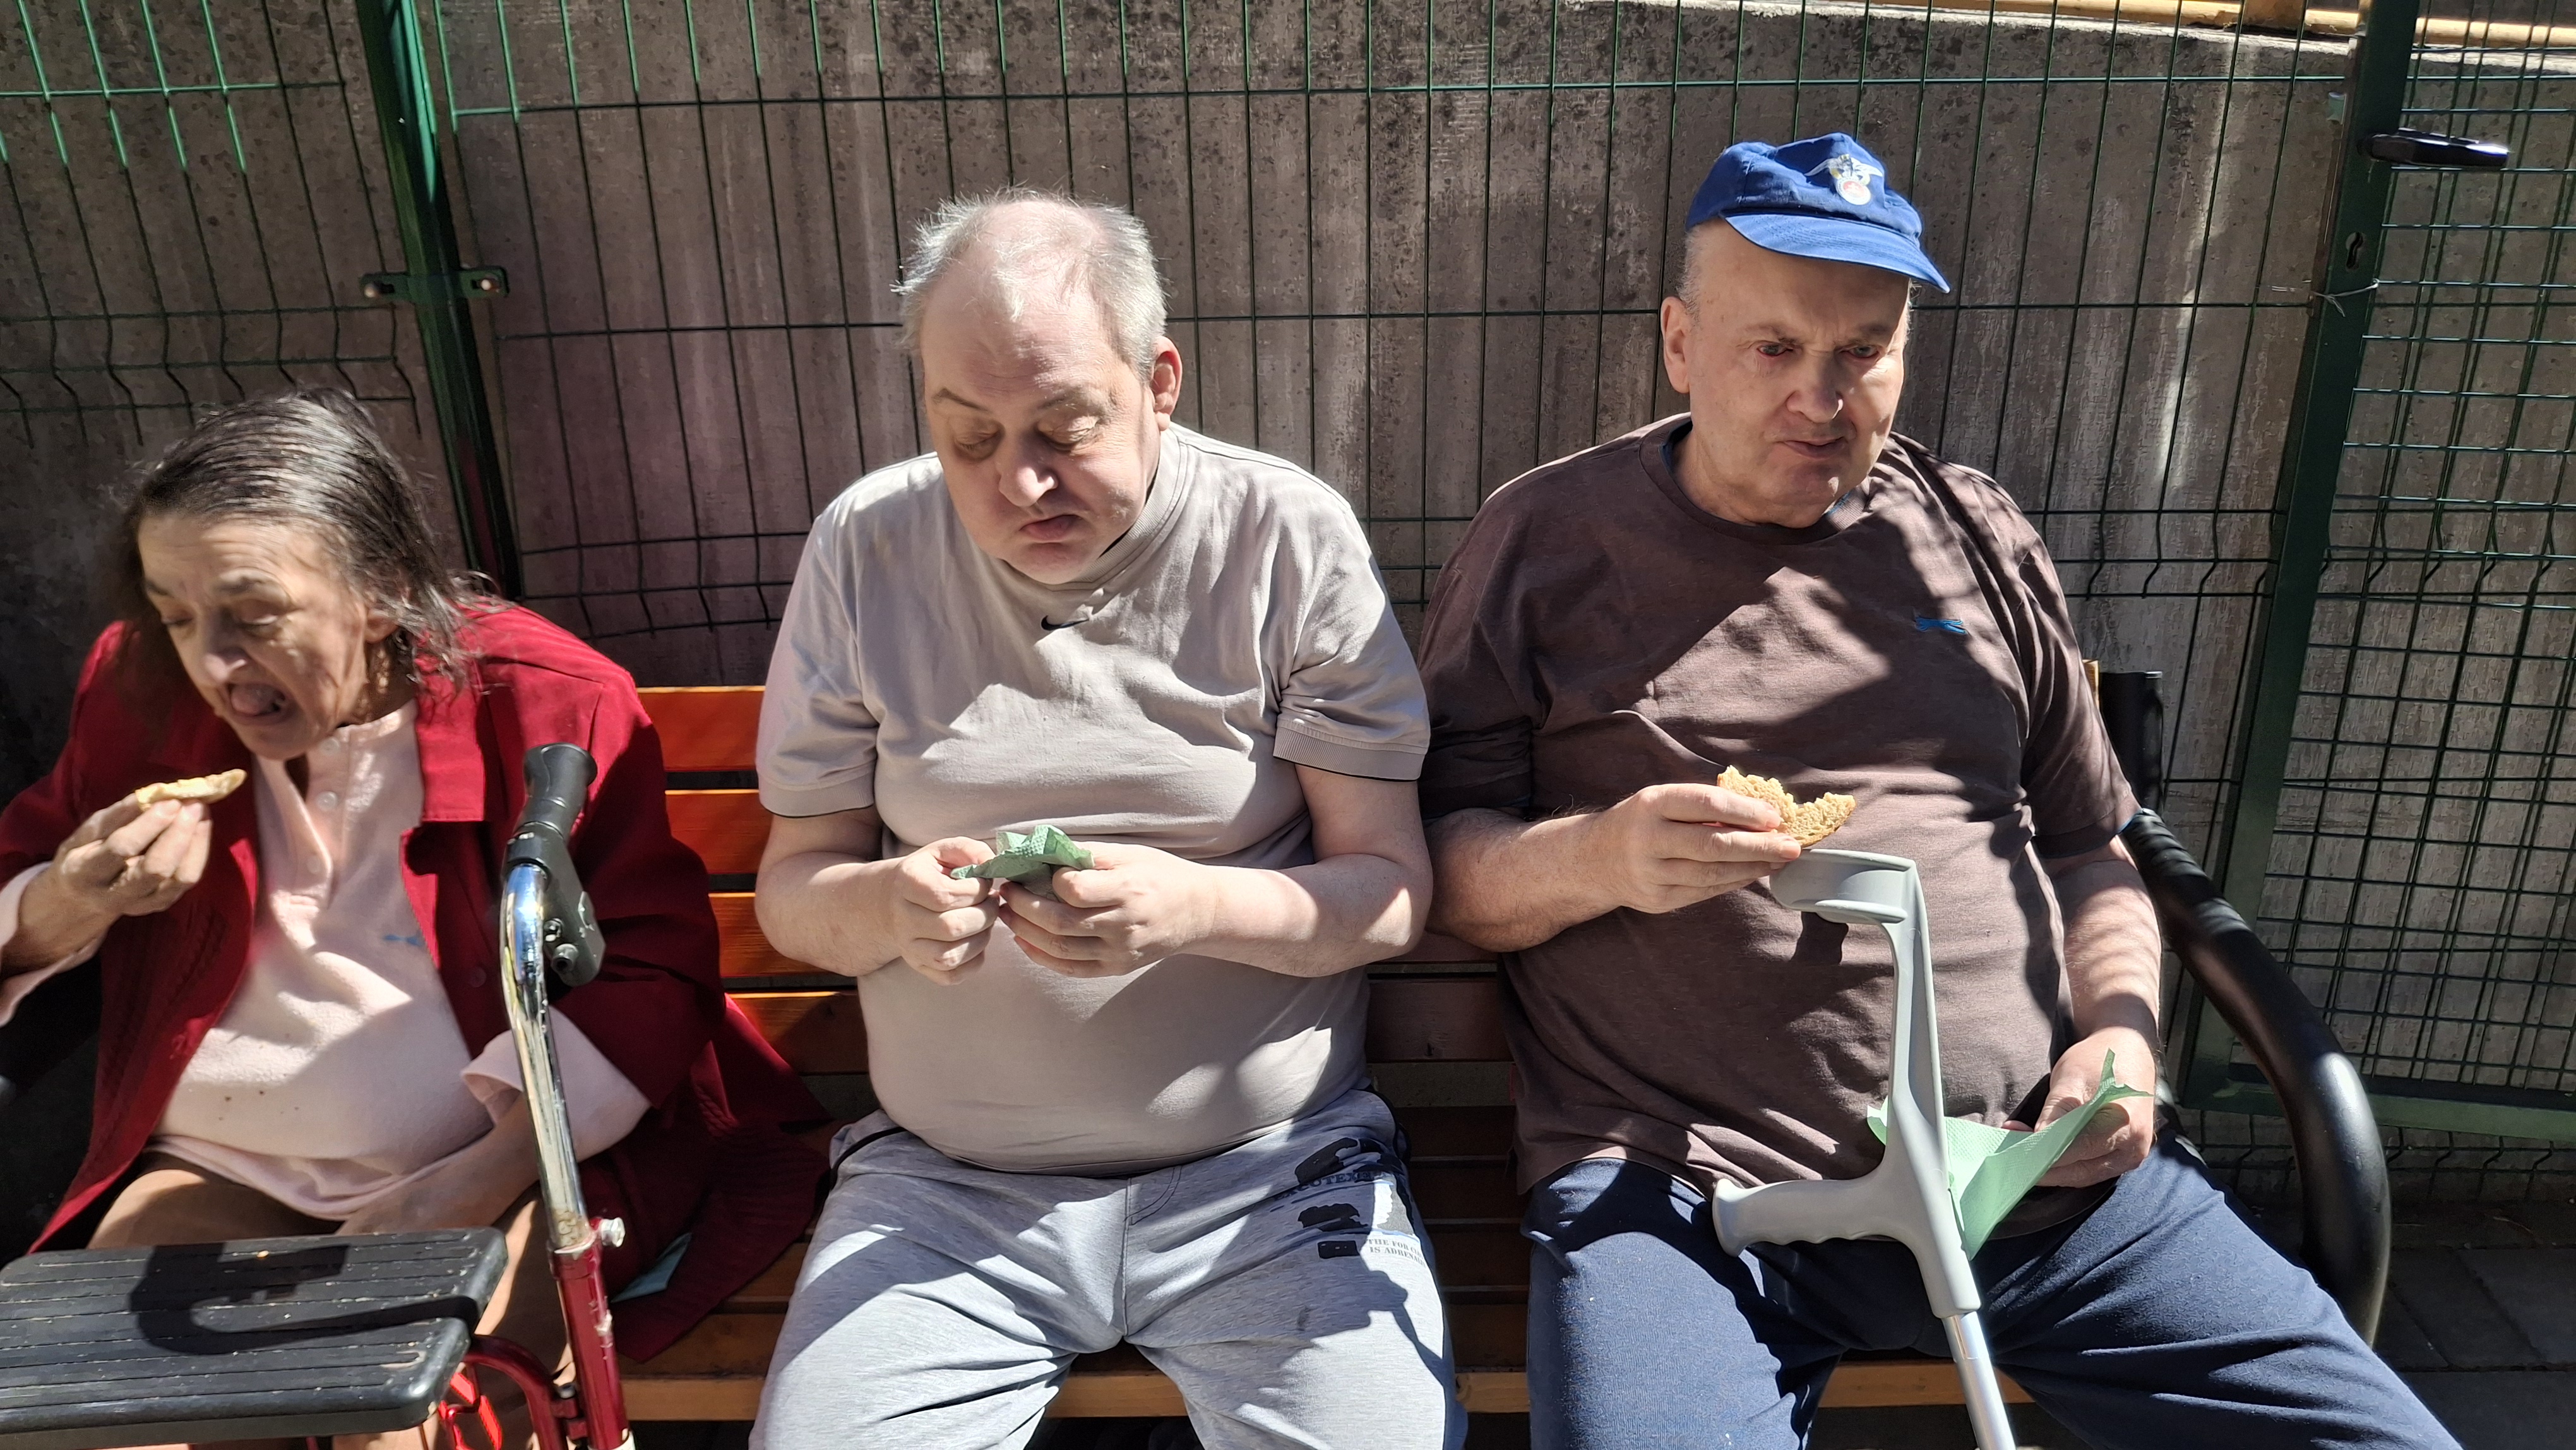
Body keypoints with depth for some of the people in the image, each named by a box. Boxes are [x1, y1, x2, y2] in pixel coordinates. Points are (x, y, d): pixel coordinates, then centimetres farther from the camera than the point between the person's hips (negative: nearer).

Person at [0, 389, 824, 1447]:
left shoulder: (550, 699, -13)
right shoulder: (141, 691, 1)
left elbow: (655, 969, -11)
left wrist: (489, 1177, -21)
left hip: (509, 1160, -4)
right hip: (215, 1173, 5)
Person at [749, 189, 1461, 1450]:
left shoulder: (1290, 538, -6)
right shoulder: (866, 549, 0)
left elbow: (1394, 894, -6)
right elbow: (793, 891, 5)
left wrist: (1193, 904, -25)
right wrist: (888, 907, -19)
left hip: (1269, 1169, -1)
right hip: (943, 1181, 2)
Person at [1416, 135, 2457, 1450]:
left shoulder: (1975, 538, 15)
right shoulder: (1549, 539, 5)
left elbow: (2085, 842, 22)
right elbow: (1441, 867, 2)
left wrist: (2121, 1031, 4)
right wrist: (1597, 857, -18)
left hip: (2038, 1165, 4)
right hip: (1677, 1185, -3)